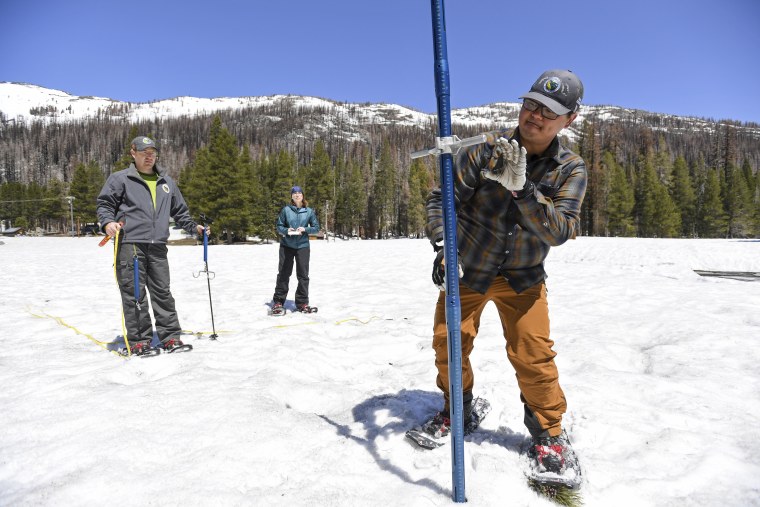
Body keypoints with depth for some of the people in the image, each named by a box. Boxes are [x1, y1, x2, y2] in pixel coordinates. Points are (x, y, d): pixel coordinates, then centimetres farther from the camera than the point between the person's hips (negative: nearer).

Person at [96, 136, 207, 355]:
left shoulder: (167, 182, 21)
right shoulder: (120, 178, 7)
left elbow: (179, 210, 28)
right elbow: (104, 204, 5)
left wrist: (194, 227, 18)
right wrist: (108, 222, -14)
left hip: (158, 246, 4)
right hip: (130, 244, -4)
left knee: (162, 291, 5)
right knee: (134, 293, -3)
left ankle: (170, 336, 10)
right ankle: (138, 340, 4)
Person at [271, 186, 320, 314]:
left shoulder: (309, 211, 2)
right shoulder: (286, 210, 0)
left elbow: (316, 228, 4)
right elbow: (279, 226, 4)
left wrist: (305, 229, -13)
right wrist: (286, 230, -16)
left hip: (303, 246, 1)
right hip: (286, 246, -1)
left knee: (303, 275, 4)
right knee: (283, 274, 5)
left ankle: (302, 303, 15)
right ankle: (278, 302, 16)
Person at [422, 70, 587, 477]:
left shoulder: (570, 169, -9)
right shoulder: (487, 148, -13)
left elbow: (560, 231, -23)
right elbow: (442, 198, -9)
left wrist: (521, 187, -37)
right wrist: (442, 246, -24)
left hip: (523, 277, 0)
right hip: (465, 269, 1)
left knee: (534, 354, -5)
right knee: (448, 342, 4)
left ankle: (548, 429, 21)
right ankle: (458, 408, 33)